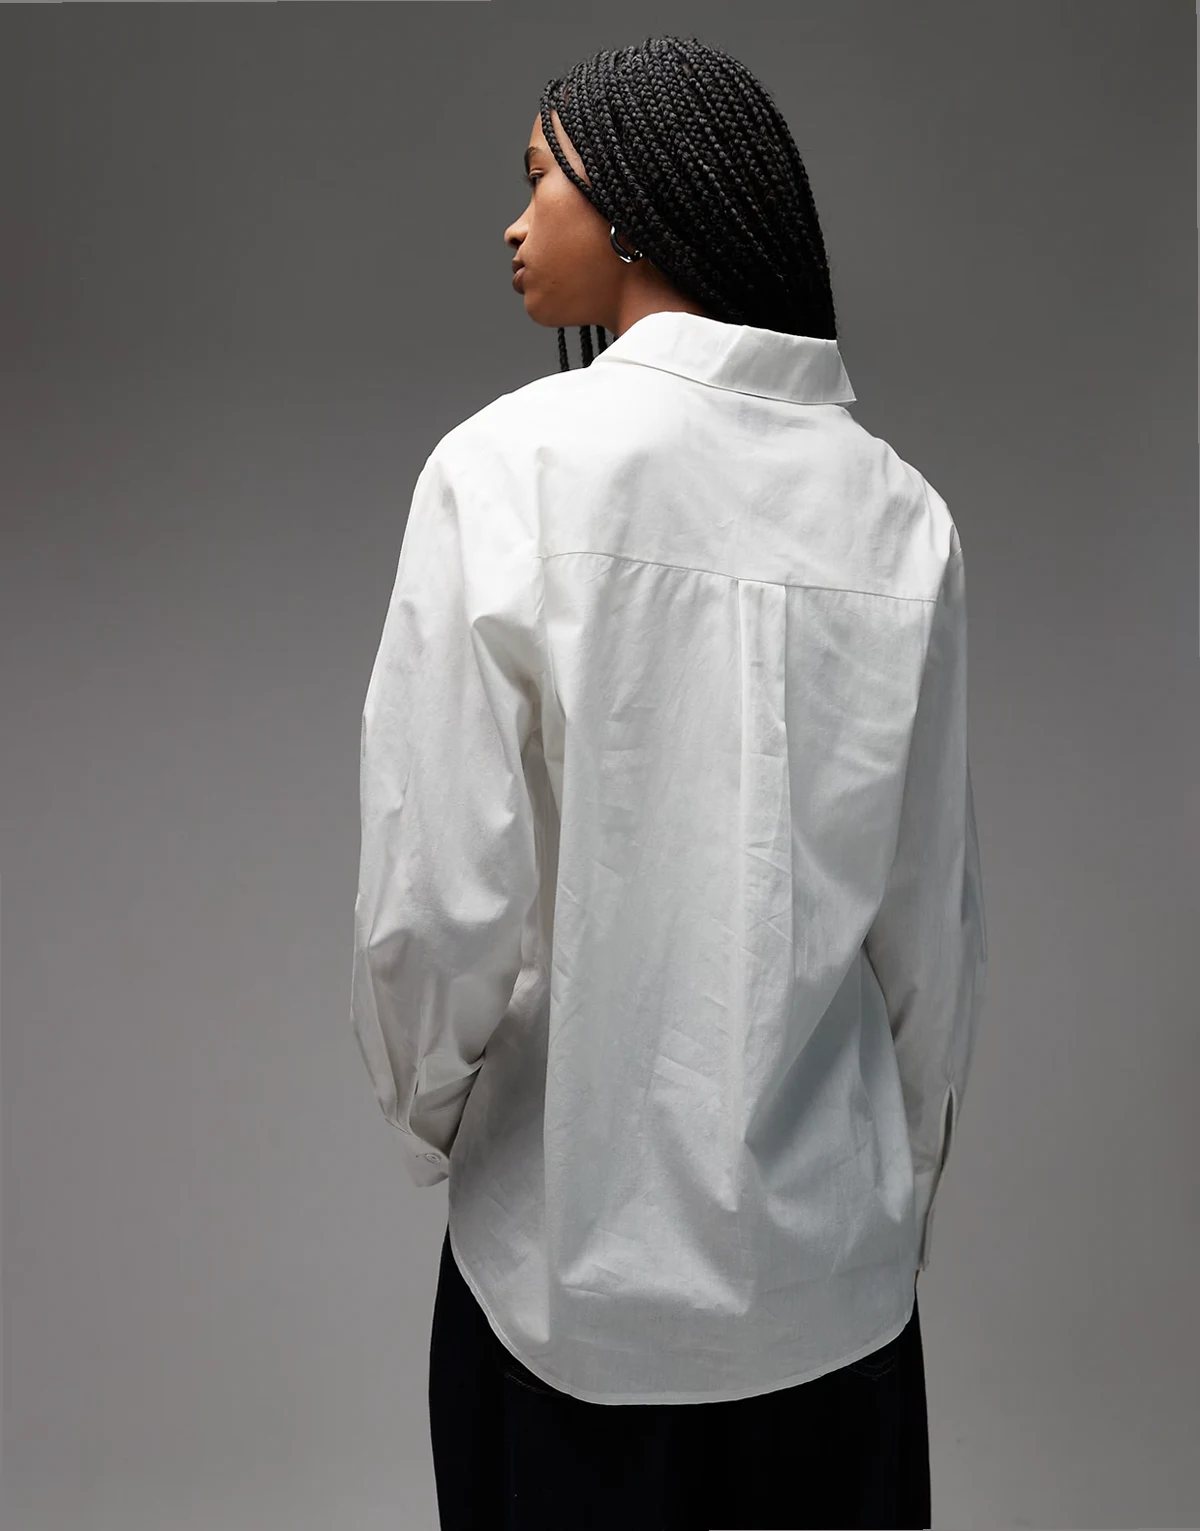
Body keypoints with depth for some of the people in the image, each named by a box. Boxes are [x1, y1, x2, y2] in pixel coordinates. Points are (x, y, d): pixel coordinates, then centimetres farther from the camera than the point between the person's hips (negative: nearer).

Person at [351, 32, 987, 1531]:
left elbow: (438, 896, -16)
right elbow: (935, 917, 1)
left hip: (578, 1261, -3)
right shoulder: (899, 508, -4)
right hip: (832, 1267, 3)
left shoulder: (512, 466, -14)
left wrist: (426, 1114, 4)